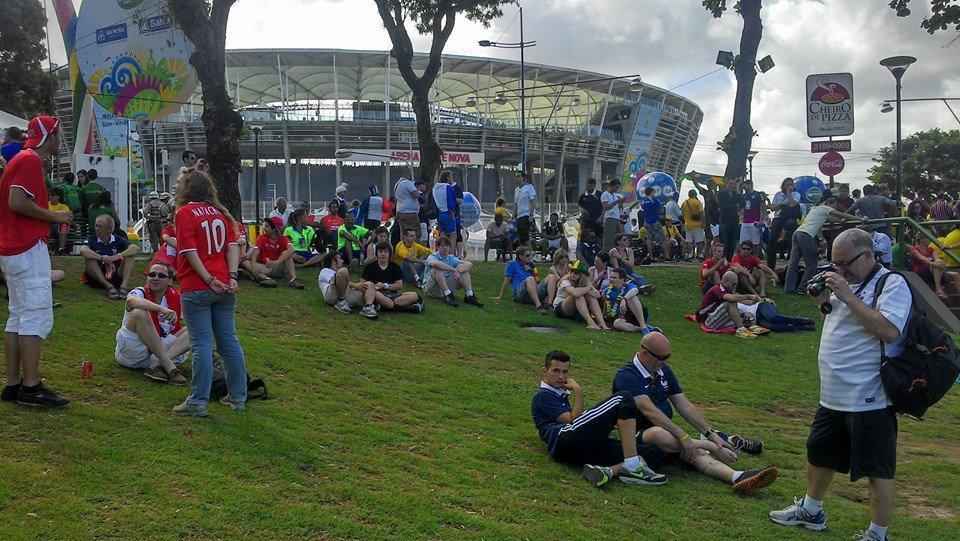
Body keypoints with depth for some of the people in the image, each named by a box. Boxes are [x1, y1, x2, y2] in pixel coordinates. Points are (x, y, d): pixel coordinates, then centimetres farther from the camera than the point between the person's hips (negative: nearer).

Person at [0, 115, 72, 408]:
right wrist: (54, 216, -13)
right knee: (37, 317, -10)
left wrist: (51, 217, 17)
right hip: (28, 249, -11)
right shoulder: (31, 160, -11)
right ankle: (31, 386, -10)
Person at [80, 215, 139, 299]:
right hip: (97, 279, -1)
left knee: (129, 256, -14)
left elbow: (136, 248, -12)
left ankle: (124, 286, -34)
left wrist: (118, 256, -25)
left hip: (116, 277, 1)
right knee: (89, 258, -23)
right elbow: (82, 250, -21)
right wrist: (102, 258, -28)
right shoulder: (93, 240, 2)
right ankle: (109, 287, -36)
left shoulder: (118, 240, 4)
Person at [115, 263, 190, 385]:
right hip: (130, 354, -4)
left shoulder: (175, 297, 5)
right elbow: (131, 301, -35)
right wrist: (161, 309, -49)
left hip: (161, 349, 4)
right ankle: (169, 367, -31)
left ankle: (158, 365, -34)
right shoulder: (139, 292, -9)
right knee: (139, 313, -27)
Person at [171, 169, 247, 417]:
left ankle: (198, 402, 3)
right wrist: (231, 276, -4)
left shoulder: (185, 213, -5)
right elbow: (233, 245, 3)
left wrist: (209, 280, -12)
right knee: (229, 340, 10)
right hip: (224, 288, 6)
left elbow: (190, 251, -14)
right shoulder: (220, 212, 12)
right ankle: (238, 397, 17)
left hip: (197, 288, -6)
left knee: (201, 344, -3)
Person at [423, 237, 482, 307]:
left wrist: (458, 270, -25)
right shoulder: (432, 257, -9)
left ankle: (469, 296, -21)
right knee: (437, 269, -30)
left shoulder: (452, 258, 5)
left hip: (447, 287, 5)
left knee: (464, 269, -6)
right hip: (431, 288, -5)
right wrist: (454, 270, -36)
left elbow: (469, 264, -5)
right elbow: (435, 263, -36)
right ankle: (448, 296, -37)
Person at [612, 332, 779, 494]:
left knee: (695, 452, -24)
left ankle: (738, 478, -49)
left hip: (668, 431, 7)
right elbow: (649, 410, -27)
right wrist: (684, 437, -34)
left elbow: (685, 406, 11)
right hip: (639, 437, -6)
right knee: (661, 434, -39)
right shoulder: (626, 376, -15)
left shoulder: (664, 370, 11)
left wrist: (711, 434, 0)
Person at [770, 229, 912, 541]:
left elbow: (889, 331, -27)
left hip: (869, 399, -9)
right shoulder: (847, 281, 12)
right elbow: (830, 313, 23)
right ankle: (811, 511, 40)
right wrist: (823, 295, 3)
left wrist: (847, 296, -23)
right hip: (832, 396, 9)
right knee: (818, 455, 22)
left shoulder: (892, 284, -13)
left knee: (878, 469, 2)